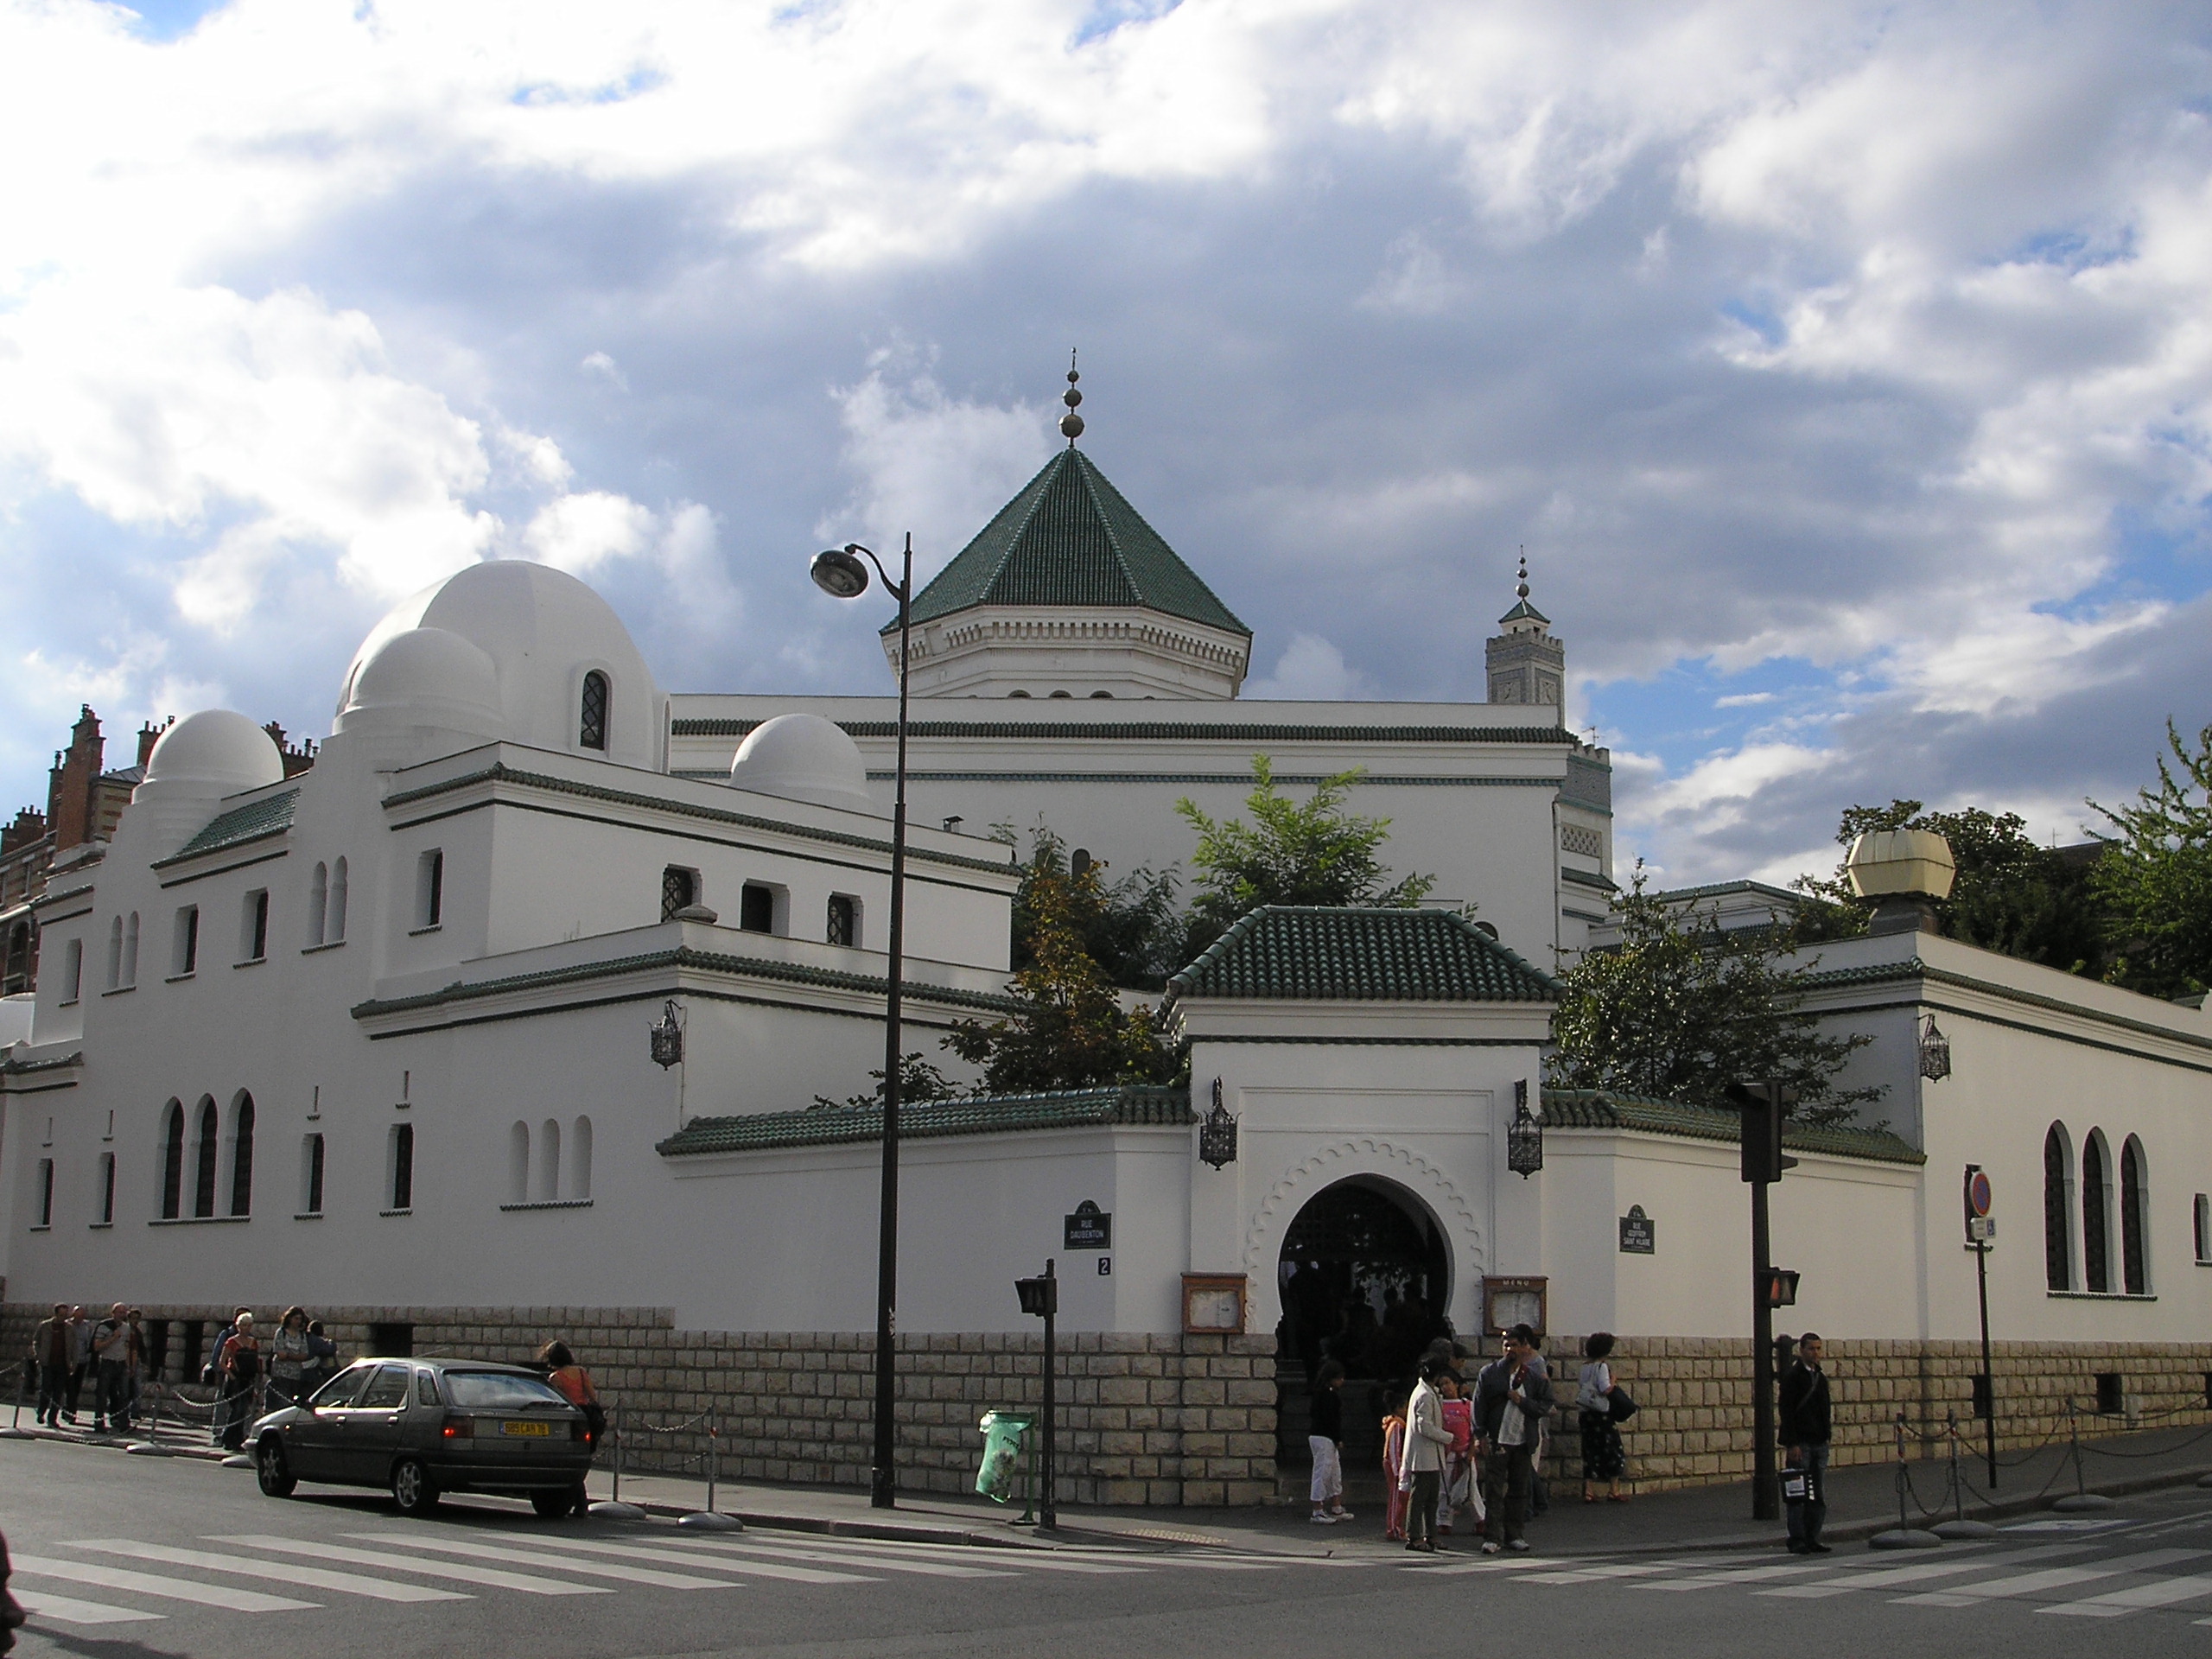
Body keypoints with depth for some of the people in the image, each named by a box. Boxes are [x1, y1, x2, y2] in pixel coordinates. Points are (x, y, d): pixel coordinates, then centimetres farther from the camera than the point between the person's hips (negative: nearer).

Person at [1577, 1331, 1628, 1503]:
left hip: (1586, 1413, 7)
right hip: (1602, 1414, -7)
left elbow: (1579, 1385, 11)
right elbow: (1605, 1390, -19)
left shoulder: (1585, 1366, 9)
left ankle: (1587, 1491, 7)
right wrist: (1613, 1380, -3)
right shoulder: (1602, 1366, -13)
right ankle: (1614, 1490, 8)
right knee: (1613, 1450, 5)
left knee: (1590, 1451, 9)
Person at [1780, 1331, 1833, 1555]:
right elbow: (1786, 1412, -11)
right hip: (1801, 1444, -7)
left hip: (1820, 1443, 7)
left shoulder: (1821, 1377, 15)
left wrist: (1827, 1432, 12)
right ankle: (1797, 1541, 1)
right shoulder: (1792, 1376, -6)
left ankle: (1813, 1539, 10)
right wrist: (1791, 1444, -17)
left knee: (1820, 1496, 5)